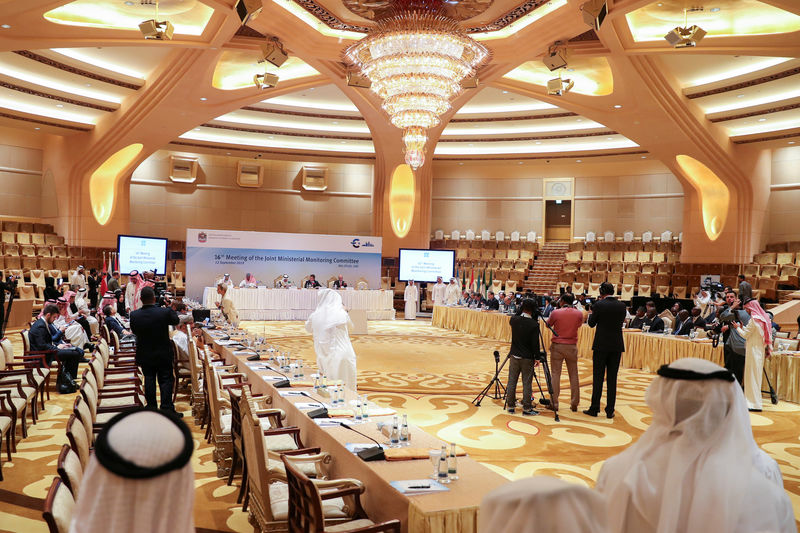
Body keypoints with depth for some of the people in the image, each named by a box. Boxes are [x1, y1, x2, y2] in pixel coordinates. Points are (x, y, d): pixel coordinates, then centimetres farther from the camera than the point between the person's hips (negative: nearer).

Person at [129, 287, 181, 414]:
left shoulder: (134, 315, -13)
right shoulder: (165, 312, -21)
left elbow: (134, 331, 3)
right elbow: (175, 321, 1)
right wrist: (171, 308, 17)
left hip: (144, 355, 2)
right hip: (163, 355, -2)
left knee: (149, 381, 14)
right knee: (166, 381, 5)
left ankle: (151, 409, 22)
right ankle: (167, 410, 5)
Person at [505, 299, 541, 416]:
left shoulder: (514, 320, -6)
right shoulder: (534, 325, -15)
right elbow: (535, 344, -13)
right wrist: (537, 357, -1)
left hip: (514, 356, 3)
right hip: (527, 358, -3)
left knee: (512, 381, 10)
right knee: (527, 383, 4)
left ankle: (510, 406, 17)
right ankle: (527, 408, 9)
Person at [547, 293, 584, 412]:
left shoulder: (556, 313, -8)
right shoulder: (579, 314, -3)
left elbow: (548, 324, 9)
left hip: (557, 346, -1)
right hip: (572, 346, 2)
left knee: (555, 374, 3)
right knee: (573, 375, 9)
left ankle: (554, 403, 3)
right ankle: (574, 404, 12)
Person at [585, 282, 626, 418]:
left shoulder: (598, 305, -9)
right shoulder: (621, 305, 1)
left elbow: (591, 324, 0)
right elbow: (621, 322, 13)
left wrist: (591, 314, 19)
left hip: (601, 345, -3)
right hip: (617, 346, 3)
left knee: (598, 378, 4)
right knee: (612, 379, 7)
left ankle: (594, 408, 8)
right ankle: (610, 411, 9)